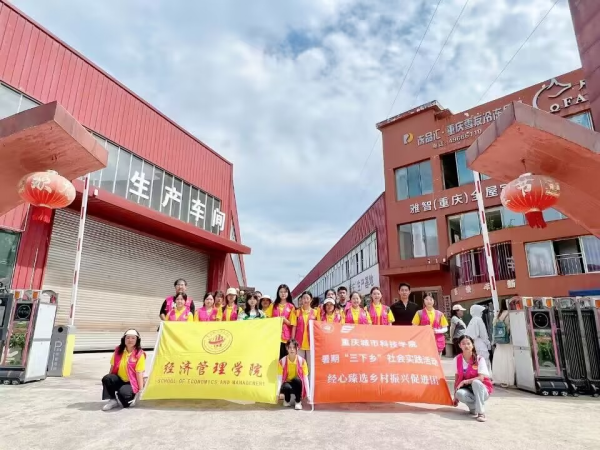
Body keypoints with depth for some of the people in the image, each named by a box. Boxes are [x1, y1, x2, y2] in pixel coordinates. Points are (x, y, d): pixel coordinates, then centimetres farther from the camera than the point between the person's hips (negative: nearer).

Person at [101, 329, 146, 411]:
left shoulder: (139, 354, -13)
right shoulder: (118, 350, 0)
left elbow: (139, 373, -15)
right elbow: (112, 367, 4)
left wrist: (141, 391, -18)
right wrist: (109, 379, -6)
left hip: (132, 382, -4)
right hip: (120, 380, 5)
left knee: (123, 392, -34)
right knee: (106, 379, -24)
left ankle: (132, 397, 3)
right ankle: (113, 400, -3)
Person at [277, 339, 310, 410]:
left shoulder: (302, 361, -13)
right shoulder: (282, 361, -12)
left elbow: (305, 378, -13)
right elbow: (279, 378, -15)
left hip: (297, 385, 0)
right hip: (287, 384, 0)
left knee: (296, 379, -34)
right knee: (287, 387, -35)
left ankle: (298, 401, -9)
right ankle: (287, 400, 1)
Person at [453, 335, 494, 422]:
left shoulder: (479, 359, -11)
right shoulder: (457, 359, -1)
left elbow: (481, 378, -18)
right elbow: (457, 377, 5)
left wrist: (465, 381, -26)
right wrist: (455, 396, 2)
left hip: (481, 389, -2)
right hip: (467, 389, 3)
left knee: (476, 382, -38)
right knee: (460, 393, -34)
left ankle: (481, 412, -28)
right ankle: (473, 408, -1)